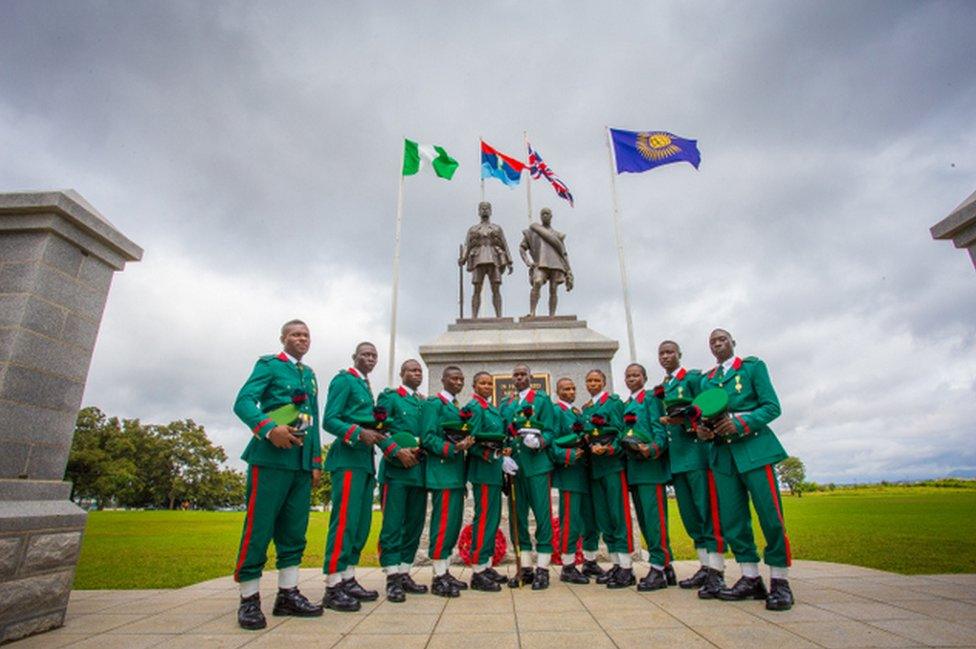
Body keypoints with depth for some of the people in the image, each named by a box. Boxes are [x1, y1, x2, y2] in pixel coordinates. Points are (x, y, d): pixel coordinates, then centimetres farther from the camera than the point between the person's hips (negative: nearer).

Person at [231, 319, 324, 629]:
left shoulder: (309, 375, 20)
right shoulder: (268, 364, 3)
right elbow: (243, 401, -11)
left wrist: (317, 460, 13)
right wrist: (269, 428, -27)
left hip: (302, 462, 7)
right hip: (271, 457, -6)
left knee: (294, 530, 9)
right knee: (259, 527, -2)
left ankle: (288, 594, 18)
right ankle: (249, 599, 10)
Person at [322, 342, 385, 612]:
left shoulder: (366, 387, 22)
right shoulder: (343, 380, -3)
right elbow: (329, 420, -12)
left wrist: (375, 433, 4)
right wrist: (359, 433, -23)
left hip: (365, 460, 9)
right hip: (348, 458, -9)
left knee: (361, 523, 10)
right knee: (344, 521, -10)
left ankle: (347, 579, 19)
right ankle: (333, 587, -4)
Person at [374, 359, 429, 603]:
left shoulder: (425, 403, 19)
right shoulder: (389, 397, 3)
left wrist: (419, 450, -1)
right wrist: (398, 451, -16)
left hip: (419, 470, 6)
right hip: (396, 470, -6)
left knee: (414, 524, 9)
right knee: (393, 525, -4)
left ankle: (404, 573, 18)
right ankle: (393, 578, 3)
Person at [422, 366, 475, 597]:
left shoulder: (458, 407, 21)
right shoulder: (434, 403, -5)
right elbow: (428, 438, -14)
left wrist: (466, 443, 4)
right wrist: (453, 448, -24)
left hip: (456, 474, 9)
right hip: (442, 473, -9)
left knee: (454, 524, 11)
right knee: (443, 523, -7)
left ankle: (445, 572, 21)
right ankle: (439, 577, 3)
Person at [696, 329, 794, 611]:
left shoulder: (753, 366, 5)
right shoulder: (705, 379, 18)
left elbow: (772, 406, -3)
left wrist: (741, 423, -17)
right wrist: (703, 428, -6)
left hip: (754, 448, -4)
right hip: (723, 454, 4)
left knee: (770, 515, -5)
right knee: (732, 519, 4)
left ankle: (780, 582, 8)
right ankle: (751, 579, 14)